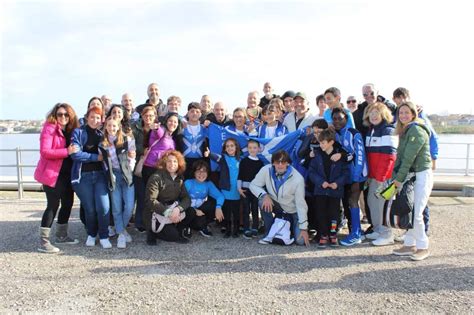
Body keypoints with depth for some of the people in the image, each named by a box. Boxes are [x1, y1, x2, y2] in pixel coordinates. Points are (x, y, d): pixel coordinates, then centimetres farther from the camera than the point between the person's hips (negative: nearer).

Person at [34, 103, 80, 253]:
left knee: (68, 202, 12)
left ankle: (61, 235, 28)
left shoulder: (71, 130, 10)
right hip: (52, 173, -7)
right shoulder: (49, 128, -10)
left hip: (66, 173, 7)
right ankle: (43, 242, 1)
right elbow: (45, 152, -20)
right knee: (53, 205, -7)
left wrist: (74, 151, 0)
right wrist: (67, 152, -25)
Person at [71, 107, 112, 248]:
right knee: (90, 209, 3)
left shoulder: (102, 134, 13)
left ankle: (104, 236, 7)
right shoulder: (78, 132, 0)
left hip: (100, 174, 2)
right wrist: (97, 157, -11)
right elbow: (75, 153, -12)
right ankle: (91, 234, 26)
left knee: (103, 207, -9)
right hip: (83, 176, -2)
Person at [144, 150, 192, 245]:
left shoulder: (179, 179, 4)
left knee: (191, 213, -18)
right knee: (173, 235, -21)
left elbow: (186, 198, -5)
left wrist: (178, 209, -27)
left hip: (173, 210, 6)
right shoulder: (156, 178, -14)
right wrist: (168, 213, -31)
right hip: (157, 213, -6)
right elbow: (150, 201, -22)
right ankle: (154, 232, 6)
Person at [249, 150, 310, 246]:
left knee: (301, 241, -14)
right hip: (276, 205, 2)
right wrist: (264, 195, -31)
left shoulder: (298, 179, -26)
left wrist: (304, 228, -19)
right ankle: (269, 233, -8)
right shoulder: (266, 170, -21)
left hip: (293, 212, -2)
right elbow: (253, 185, -11)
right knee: (262, 201, -30)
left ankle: (290, 228, 23)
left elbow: (301, 204, -22)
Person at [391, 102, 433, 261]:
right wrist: (396, 176, 7)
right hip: (408, 175, 8)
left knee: (415, 213, -7)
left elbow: (410, 157, -18)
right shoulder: (405, 131, 15)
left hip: (421, 175, -8)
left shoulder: (417, 130, -13)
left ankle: (423, 247, 7)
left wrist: (399, 178, -15)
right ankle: (409, 244, 17)